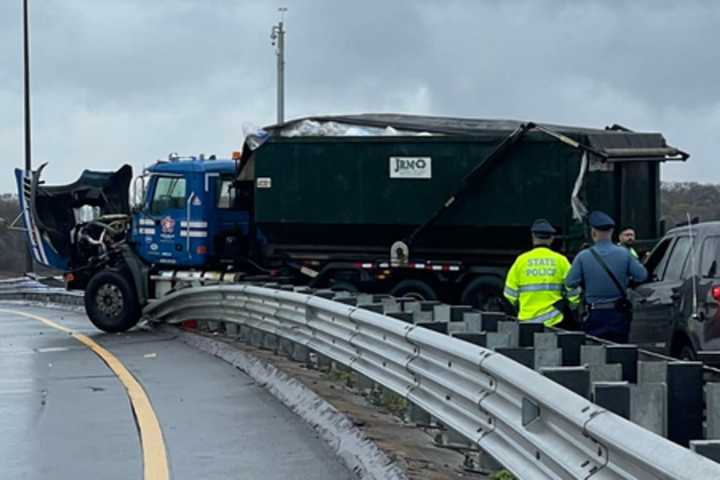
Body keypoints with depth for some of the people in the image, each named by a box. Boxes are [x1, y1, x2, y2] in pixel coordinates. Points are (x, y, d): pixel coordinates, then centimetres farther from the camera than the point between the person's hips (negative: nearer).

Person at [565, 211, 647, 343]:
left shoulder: (583, 257, -8)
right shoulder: (624, 253, -5)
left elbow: (570, 283, -8)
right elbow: (641, 275, -2)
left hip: (594, 315, -1)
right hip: (618, 314, 1)